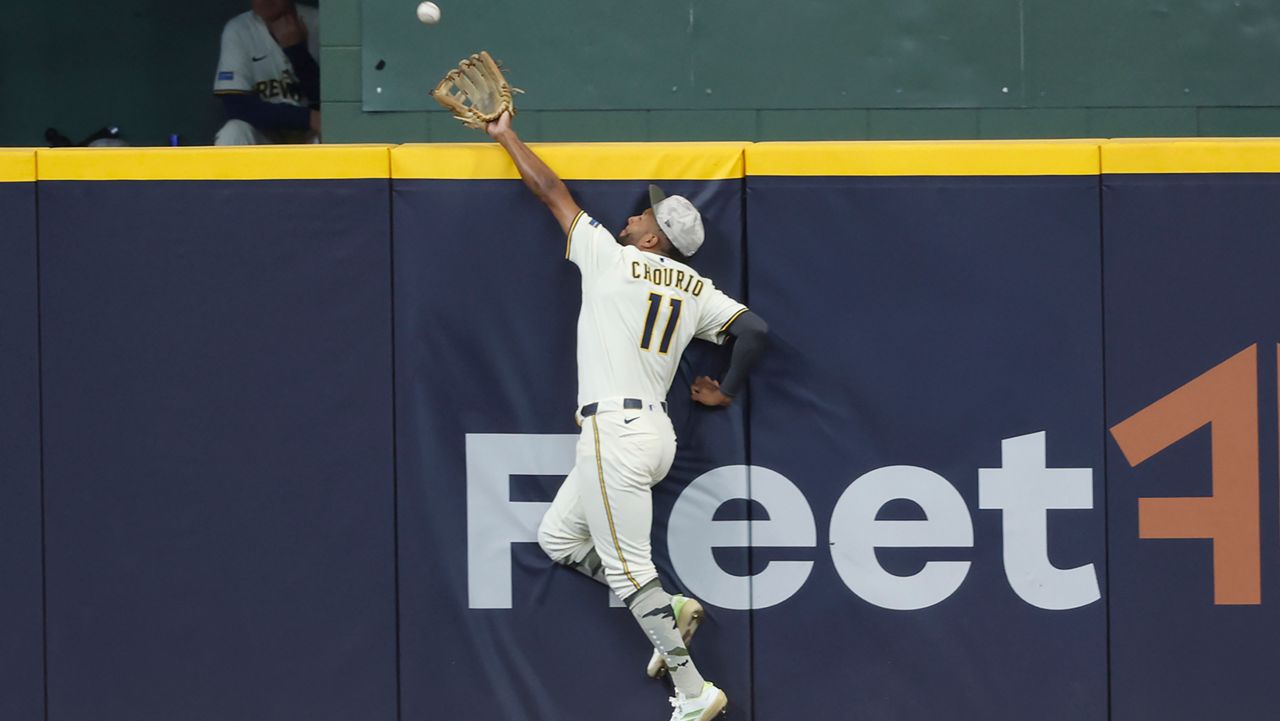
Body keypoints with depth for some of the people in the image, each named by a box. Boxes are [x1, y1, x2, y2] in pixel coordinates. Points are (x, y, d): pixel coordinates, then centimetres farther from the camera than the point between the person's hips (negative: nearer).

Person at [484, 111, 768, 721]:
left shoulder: (611, 258, -3)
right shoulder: (697, 290, 11)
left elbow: (551, 192, 6)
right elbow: (754, 328, 4)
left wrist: (507, 136, 18)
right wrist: (726, 391, 17)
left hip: (616, 430, -8)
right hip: (655, 432, 8)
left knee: (626, 568, -6)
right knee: (558, 538, 20)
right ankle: (669, 610, 14)